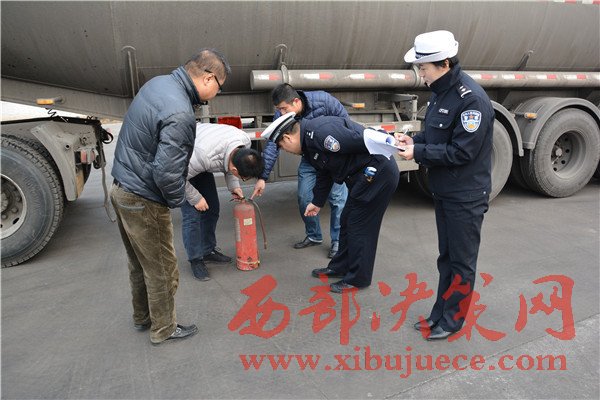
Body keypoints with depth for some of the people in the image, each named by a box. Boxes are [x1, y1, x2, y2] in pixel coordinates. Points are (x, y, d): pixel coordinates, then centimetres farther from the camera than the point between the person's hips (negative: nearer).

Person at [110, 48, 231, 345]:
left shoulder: (158, 83, 2)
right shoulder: (180, 115, -28)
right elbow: (166, 172, -31)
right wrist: (177, 200, -10)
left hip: (122, 189, 10)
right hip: (143, 202, -10)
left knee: (139, 263, 24)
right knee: (162, 270, 10)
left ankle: (142, 317, 43)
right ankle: (163, 329, 30)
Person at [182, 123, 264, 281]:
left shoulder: (245, 142, -23)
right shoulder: (205, 156, -45)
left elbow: (228, 164, -1)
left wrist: (233, 185, -10)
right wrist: (196, 198, -19)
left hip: (202, 164, 7)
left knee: (212, 209, 9)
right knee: (192, 215, -12)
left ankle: (208, 251, 26)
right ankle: (195, 260, 5)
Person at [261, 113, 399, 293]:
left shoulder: (321, 132, -23)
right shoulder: (309, 142, 11)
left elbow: (363, 141, -25)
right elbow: (324, 174, 24)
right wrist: (317, 202, 33)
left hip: (379, 173, -10)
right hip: (363, 176, 10)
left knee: (360, 226, -1)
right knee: (347, 222, 17)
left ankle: (357, 278, 14)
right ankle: (340, 267, 33)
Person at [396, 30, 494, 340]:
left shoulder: (471, 99, -21)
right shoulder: (441, 92, 7)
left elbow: (462, 151, -24)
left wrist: (418, 152, -19)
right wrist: (414, 141, -3)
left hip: (467, 196, -9)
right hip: (444, 191, 9)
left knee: (461, 262, 7)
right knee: (446, 257, 18)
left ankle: (452, 320, 23)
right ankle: (440, 313, 32)